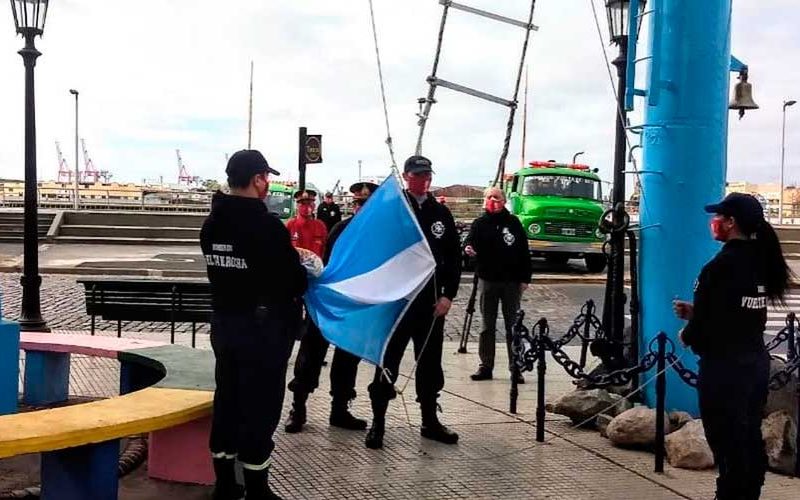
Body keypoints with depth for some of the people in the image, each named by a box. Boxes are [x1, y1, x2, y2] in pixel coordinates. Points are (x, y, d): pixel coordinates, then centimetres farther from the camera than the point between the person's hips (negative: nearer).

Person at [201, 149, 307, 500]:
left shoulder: (212, 224, 6)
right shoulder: (267, 226, -20)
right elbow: (295, 280, -16)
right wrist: (303, 278, 8)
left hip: (223, 322, 8)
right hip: (263, 327, -8)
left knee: (227, 400, 14)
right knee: (260, 406, 2)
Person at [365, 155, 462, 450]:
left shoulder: (441, 213, 8)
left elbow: (453, 257, 9)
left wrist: (448, 294, 0)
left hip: (432, 301, 4)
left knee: (430, 364, 12)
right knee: (388, 363, 2)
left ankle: (430, 421, 24)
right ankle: (378, 423, 11)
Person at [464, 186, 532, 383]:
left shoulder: (513, 223, 4)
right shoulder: (480, 224, 5)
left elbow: (524, 252, 4)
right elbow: (470, 243, -7)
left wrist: (525, 278, -1)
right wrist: (468, 249, -31)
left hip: (511, 281, 0)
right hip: (488, 280, 1)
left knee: (513, 326, 3)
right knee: (488, 326, 7)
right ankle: (486, 366, 13)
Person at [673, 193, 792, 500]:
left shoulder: (720, 267, -19)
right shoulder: (761, 261, 6)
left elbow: (702, 326, -15)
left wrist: (687, 335, 5)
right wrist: (695, 312, 14)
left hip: (724, 368, -8)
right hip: (756, 362, 8)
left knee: (728, 445, 1)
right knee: (751, 442, 17)